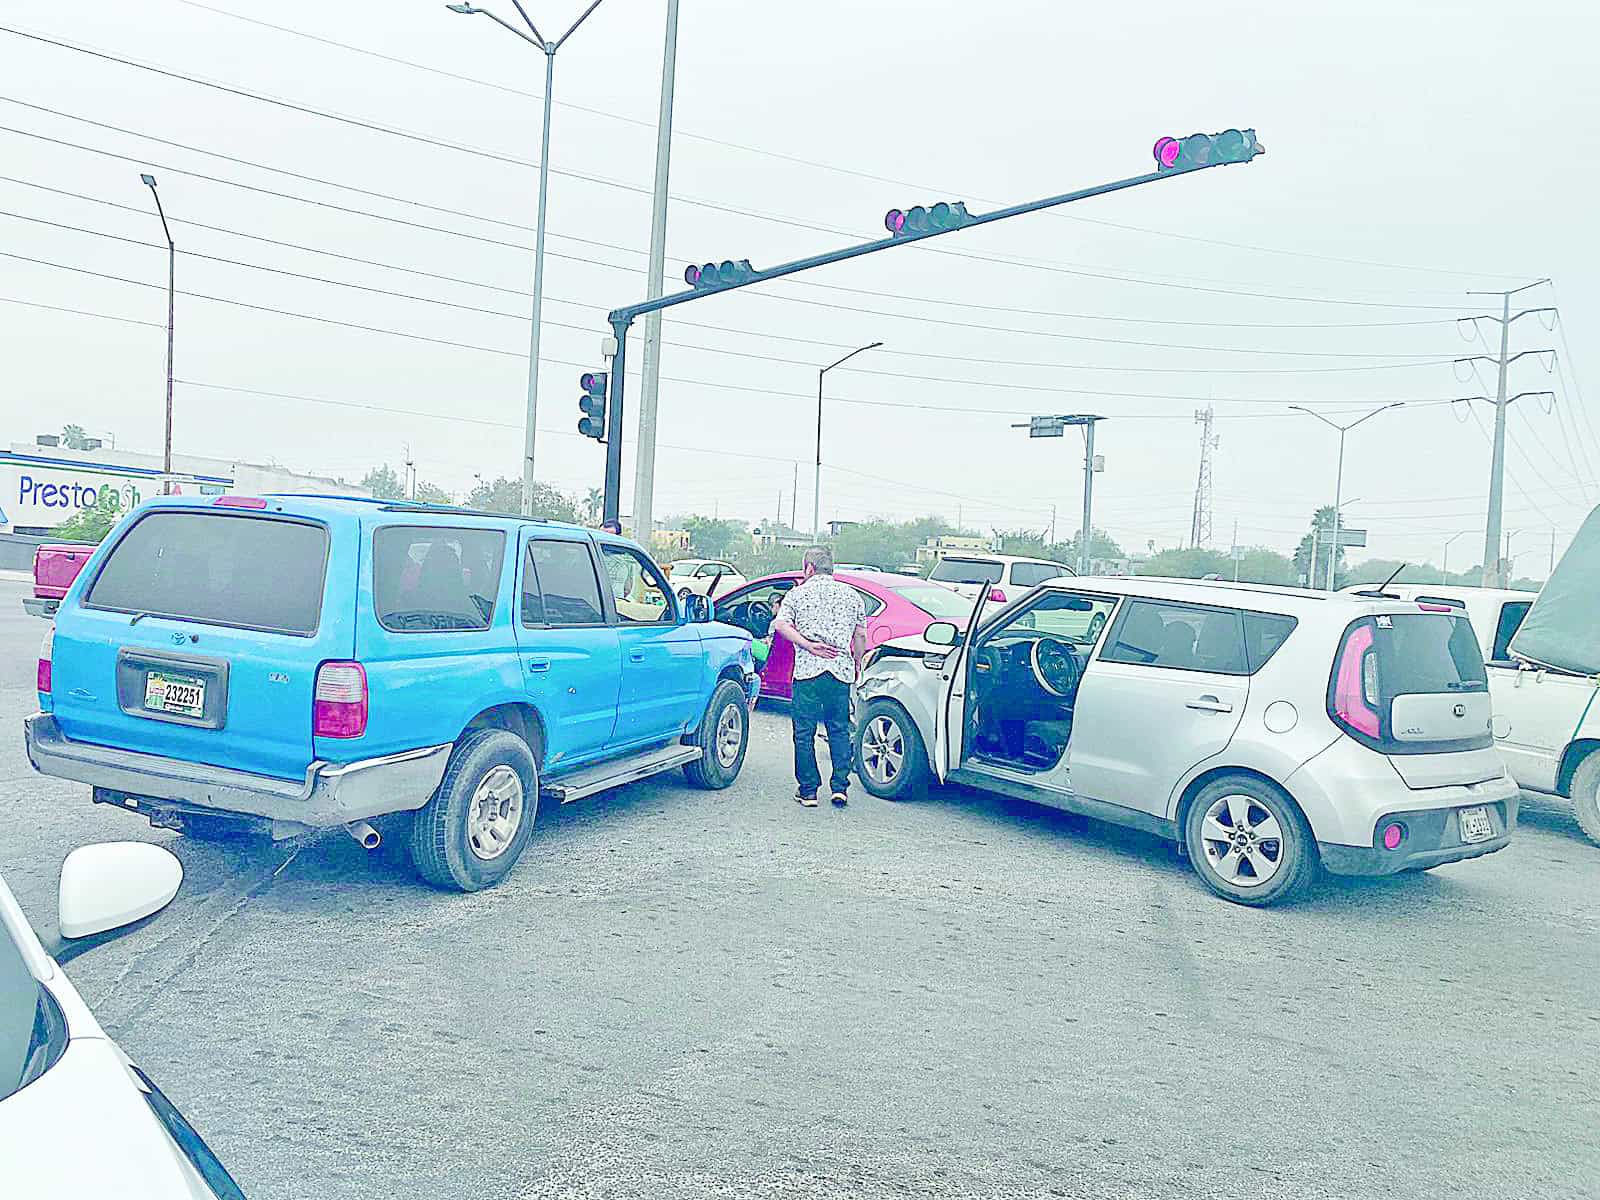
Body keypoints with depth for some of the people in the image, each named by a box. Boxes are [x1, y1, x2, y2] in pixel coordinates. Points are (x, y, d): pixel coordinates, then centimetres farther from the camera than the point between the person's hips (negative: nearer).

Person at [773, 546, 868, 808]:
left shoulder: (798, 593, 6)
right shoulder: (852, 594, 12)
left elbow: (780, 624, -8)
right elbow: (861, 636, 13)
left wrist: (808, 645, -10)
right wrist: (857, 663, 25)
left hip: (807, 670, -2)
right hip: (842, 671, 2)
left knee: (804, 732, 5)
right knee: (839, 730, 12)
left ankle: (808, 790, 7)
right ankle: (840, 786, 7)